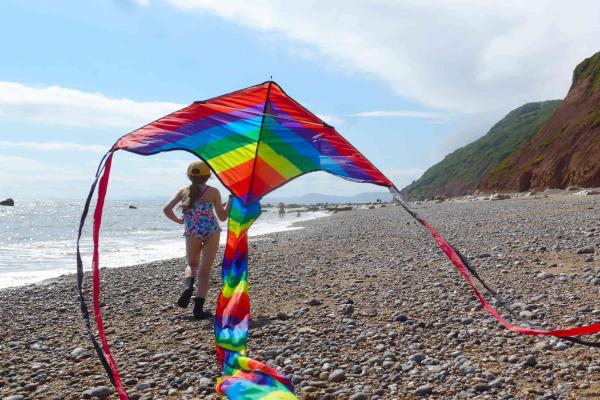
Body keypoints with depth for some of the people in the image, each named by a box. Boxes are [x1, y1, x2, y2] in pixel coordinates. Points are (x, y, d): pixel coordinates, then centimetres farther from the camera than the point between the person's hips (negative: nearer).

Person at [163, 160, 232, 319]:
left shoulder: (183, 191, 8)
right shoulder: (213, 191, 2)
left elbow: (167, 209, 1)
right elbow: (222, 217, 6)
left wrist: (178, 221, 16)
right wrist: (231, 198, 13)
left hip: (192, 233, 2)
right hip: (211, 231, -2)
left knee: (192, 264, 23)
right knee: (205, 270, 5)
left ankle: (188, 286, -9)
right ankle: (198, 308, -2)